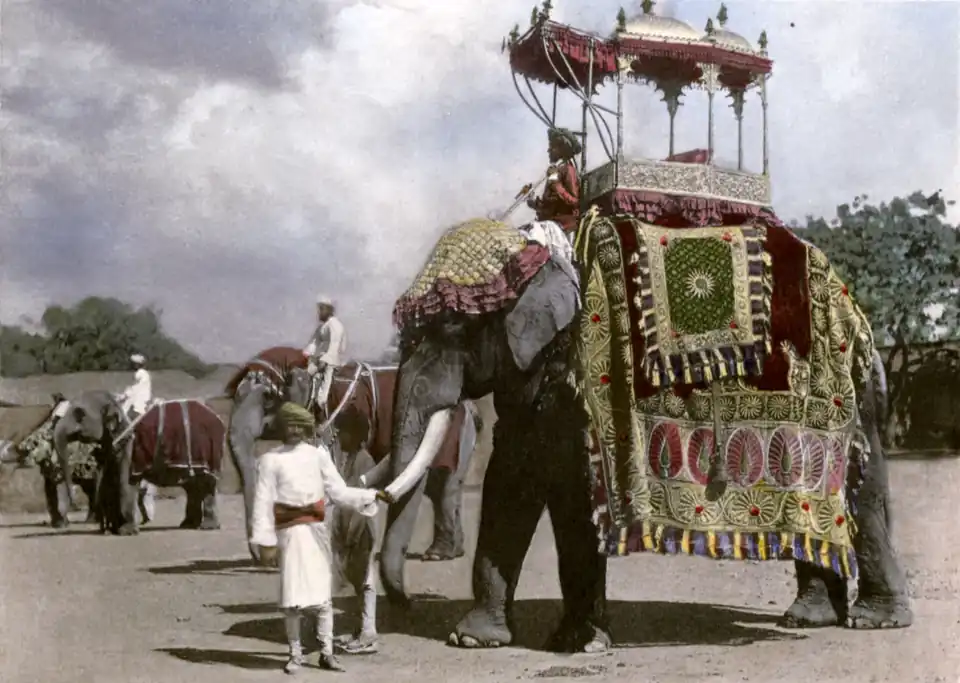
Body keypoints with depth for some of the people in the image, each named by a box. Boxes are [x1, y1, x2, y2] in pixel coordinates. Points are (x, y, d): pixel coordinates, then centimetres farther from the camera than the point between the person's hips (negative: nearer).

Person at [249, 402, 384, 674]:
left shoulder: (318, 454, 5)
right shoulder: (271, 459, -3)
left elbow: (338, 492, 5)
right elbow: (263, 502, -5)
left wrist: (370, 495, -5)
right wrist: (265, 542, -10)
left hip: (317, 530, 2)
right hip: (290, 532, -2)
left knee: (323, 592, 5)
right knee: (292, 595, -1)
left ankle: (326, 652, 14)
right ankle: (295, 654, 13)